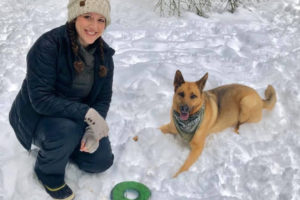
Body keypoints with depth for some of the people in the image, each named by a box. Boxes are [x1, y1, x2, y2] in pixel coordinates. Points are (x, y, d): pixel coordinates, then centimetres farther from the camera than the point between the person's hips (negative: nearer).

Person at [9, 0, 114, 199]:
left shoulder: (104, 53, -9)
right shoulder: (48, 46, -28)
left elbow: (104, 98, -4)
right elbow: (40, 98, -31)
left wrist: (93, 129, -22)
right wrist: (87, 113, -38)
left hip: (77, 117, 6)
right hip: (38, 115, -5)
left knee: (101, 161, -3)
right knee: (66, 130, -37)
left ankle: (61, 146, 24)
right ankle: (48, 172, -3)